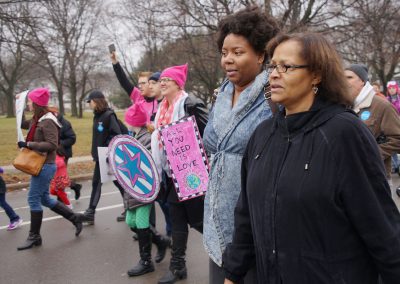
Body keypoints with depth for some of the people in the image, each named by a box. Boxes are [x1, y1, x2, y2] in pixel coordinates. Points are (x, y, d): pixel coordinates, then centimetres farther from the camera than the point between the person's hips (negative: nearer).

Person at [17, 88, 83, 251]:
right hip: (40, 165, 10)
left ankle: (34, 237, 9)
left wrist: (28, 144, -23)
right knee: (44, 198, 16)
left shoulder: (47, 122, -18)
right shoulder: (37, 120, 9)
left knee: (34, 199, -3)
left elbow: (52, 145, -24)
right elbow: (22, 124, 28)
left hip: (44, 166, -10)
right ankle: (75, 218, 25)